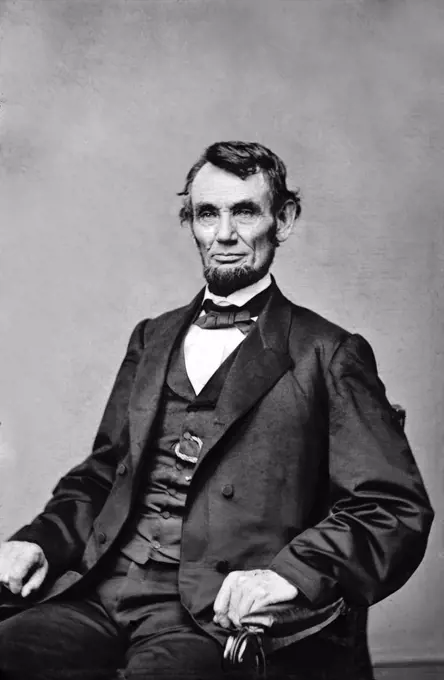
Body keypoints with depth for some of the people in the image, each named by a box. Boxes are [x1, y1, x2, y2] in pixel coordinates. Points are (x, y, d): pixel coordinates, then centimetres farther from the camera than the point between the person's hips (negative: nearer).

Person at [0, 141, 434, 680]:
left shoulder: (329, 355, 3)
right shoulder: (152, 338, 19)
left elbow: (398, 512, -3)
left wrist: (292, 571, -19)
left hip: (215, 614, -4)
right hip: (99, 591, 4)